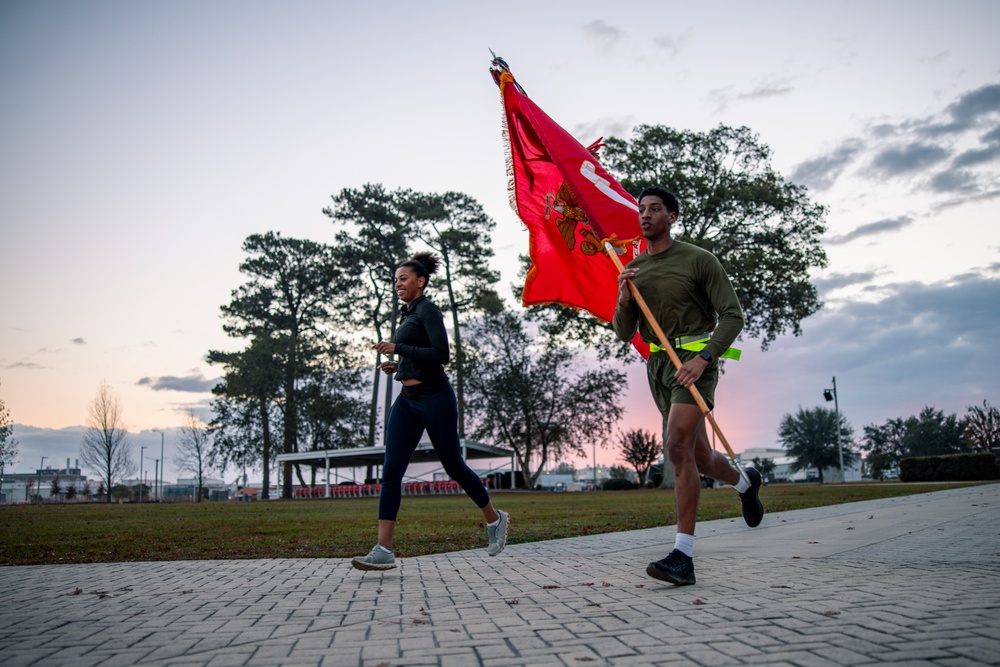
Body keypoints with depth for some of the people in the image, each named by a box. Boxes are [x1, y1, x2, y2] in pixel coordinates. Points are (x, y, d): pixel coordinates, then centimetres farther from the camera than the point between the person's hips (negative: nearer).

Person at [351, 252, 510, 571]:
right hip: (407, 400, 8)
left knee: (453, 465, 5)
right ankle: (383, 550, -6)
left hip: (434, 398, -8)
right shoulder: (408, 314, 18)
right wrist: (398, 366, 11)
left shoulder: (428, 311, -7)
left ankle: (495, 519, 28)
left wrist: (397, 347, -18)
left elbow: (441, 355, -19)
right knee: (391, 470, -5)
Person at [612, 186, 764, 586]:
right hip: (658, 364, 6)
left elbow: (732, 315, -6)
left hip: (694, 360, -6)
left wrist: (703, 358, -19)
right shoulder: (633, 271, 12)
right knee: (700, 457, 13)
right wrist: (623, 302, -9)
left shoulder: (698, 260, -3)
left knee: (678, 445, -23)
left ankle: (683, 556, -20)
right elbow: (624, 334, 11)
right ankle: (745, 482, 47)